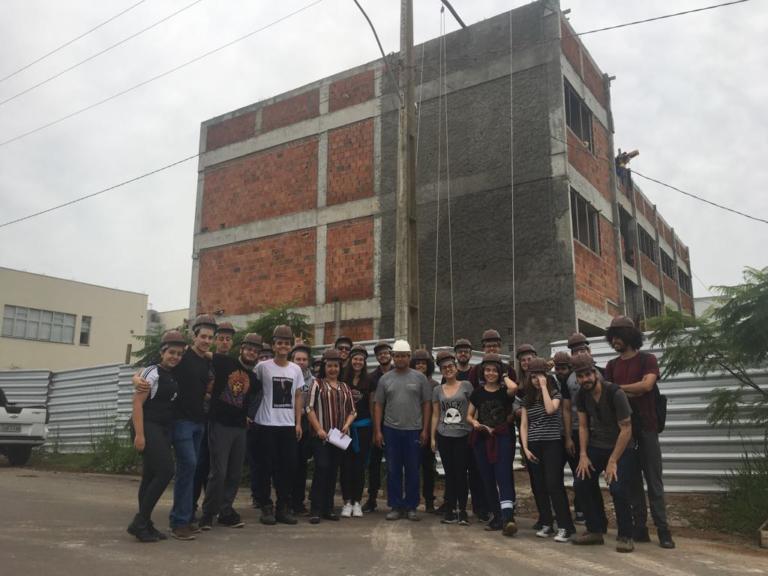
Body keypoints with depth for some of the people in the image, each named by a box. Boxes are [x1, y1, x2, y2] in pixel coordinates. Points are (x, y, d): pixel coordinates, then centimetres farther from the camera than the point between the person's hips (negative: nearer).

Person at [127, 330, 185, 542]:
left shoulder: (175, 377, 14)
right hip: (149, 427, -8)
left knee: (151, 476, 10)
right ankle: (140, 522, -6)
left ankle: (144, 524, 16)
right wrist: (139, 434, -19)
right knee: (165, 471, -15)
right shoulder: (152, 373, -9)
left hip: (165, 429, 8)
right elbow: (137, 402, -14)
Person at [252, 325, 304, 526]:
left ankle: (283, 507, 15)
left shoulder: (296, 369, 7)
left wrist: (298, 423, 4)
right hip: (266, 424, -3)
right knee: (266, 467, 1)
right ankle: (266, 507, 10)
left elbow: (297, 397, 10)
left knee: (288, 466, 5)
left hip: (288, 425, 4)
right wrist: (250, 414, -3)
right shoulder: (262, 367, -3)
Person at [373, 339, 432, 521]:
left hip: (414, 430, -1)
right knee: (393, 470, 6)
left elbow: (427, 404, 3)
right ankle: (395, 506, 15)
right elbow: (378, 405, 6)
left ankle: (411, 507, 16)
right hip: (391, 430, 1)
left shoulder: (420, 378, 3)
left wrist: (425, 429, -3)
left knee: (412, 470, 5)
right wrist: (377, 430, 0)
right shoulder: (385, 378, 6)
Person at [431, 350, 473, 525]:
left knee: (461, 473, -2)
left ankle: (462, 511, 6)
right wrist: (432, 437, 8)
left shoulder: (466, 386, 1)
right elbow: (435, 415, 12)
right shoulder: (437, 390, 10)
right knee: (449, 473, 8)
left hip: (463, 436, -3)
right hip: (444, 436, 3)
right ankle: (450, 510, 15)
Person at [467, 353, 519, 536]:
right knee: (487, 478, 7)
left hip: (502, 437, -4)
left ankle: (508, 516, -24)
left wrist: (504, 377, -6)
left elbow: (514, 387, -26)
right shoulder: (477, 393, 9)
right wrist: (475, 422, -9)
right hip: (482, 439, 4)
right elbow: (469, 416, 14)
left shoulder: (504, 391, -2)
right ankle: (498, 515, 19)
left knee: (503, 475, -16)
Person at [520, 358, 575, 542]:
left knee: (554, 485, -11)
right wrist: (525, 448, -1)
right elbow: (524, 425, 9)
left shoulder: (555, 393, -1)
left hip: (552, 444, -4)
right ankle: (546, 524, 17)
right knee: (538, 487, 6)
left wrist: (544, 386, -15)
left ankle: (564, 527, -4)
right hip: (533, 446, 5)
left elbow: (550, 410, -23)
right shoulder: (527, 398, 11)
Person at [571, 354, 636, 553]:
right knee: (582, 483, -3)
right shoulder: (582, 395, -4)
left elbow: (626, 429, -21)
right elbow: (583, 426, 2)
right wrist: (583, 455, -8)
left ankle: (625, 536, -2)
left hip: (621, 447, -6)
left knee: (617, 488, -21)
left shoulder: (615, 393, -22)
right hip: (596, 446, 6)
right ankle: (596, 531, 13)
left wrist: (613, 461, -20)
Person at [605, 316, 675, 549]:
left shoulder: (647, 359, 0)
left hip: (646, 427, -4)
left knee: (654, 481, -2)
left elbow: (647, 384, -18)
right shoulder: (611, 365, 12)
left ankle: (663, 531, 1)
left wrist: (617, 388, -8)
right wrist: (631, 392, -12)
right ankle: (640, 528, 11)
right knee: (632, 480, 6)